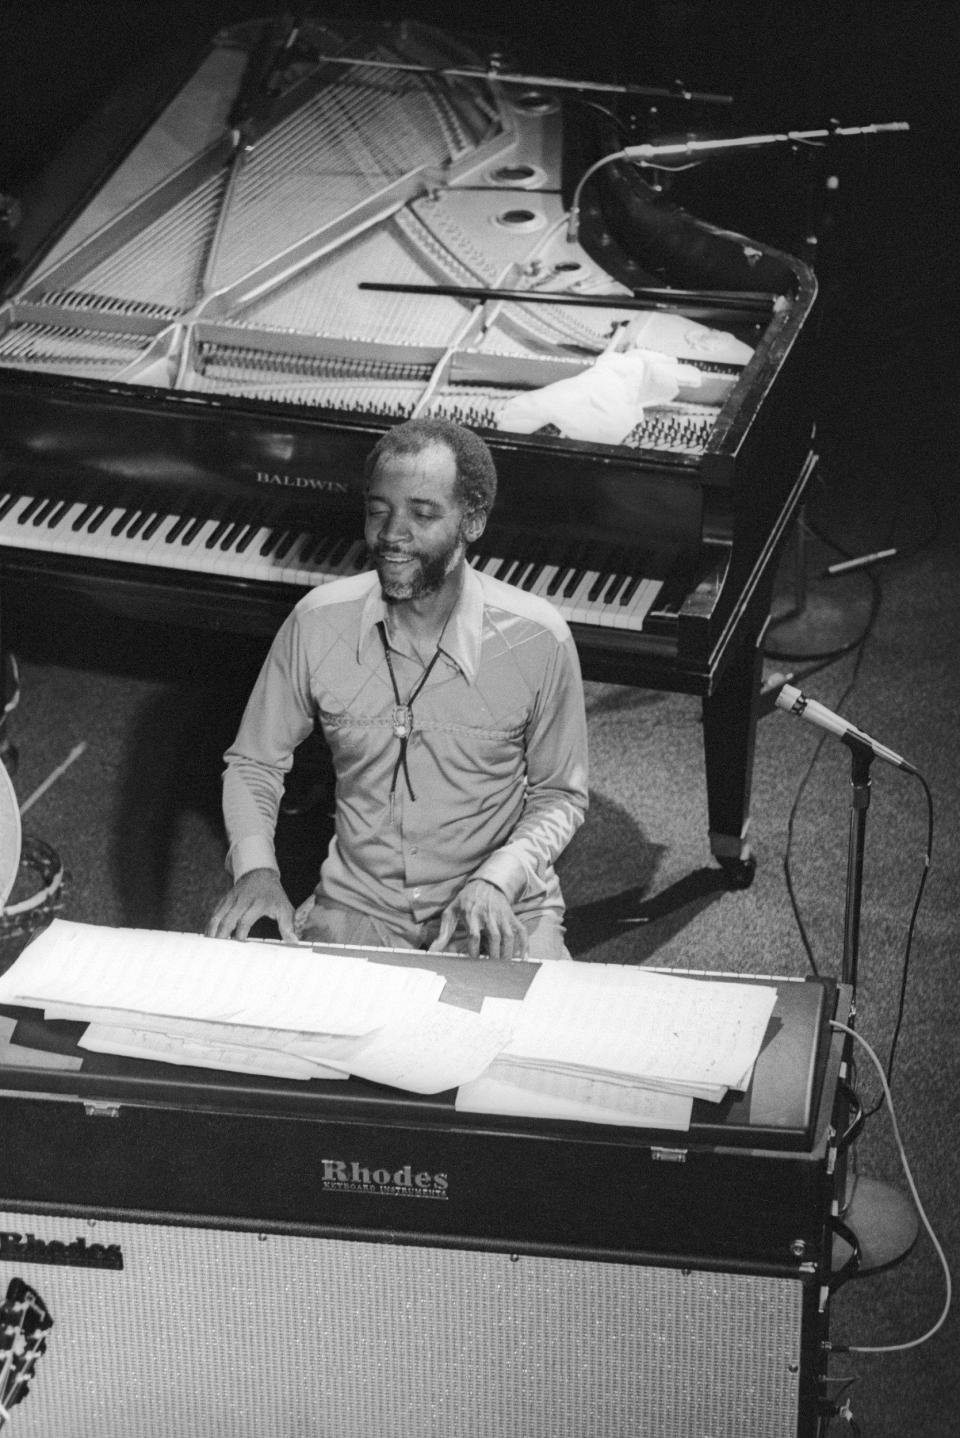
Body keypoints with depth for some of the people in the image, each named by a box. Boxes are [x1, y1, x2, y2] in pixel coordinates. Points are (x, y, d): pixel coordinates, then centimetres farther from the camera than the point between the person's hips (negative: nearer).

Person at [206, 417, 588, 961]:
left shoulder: (538, 639, -12)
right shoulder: (319, 622, -7)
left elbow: (560, 795, 0)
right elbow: (253, 763, 6)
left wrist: (496, 880, -17)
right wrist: (255, 867, -13)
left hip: (501, 912, -1)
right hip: (358, 908, 2)